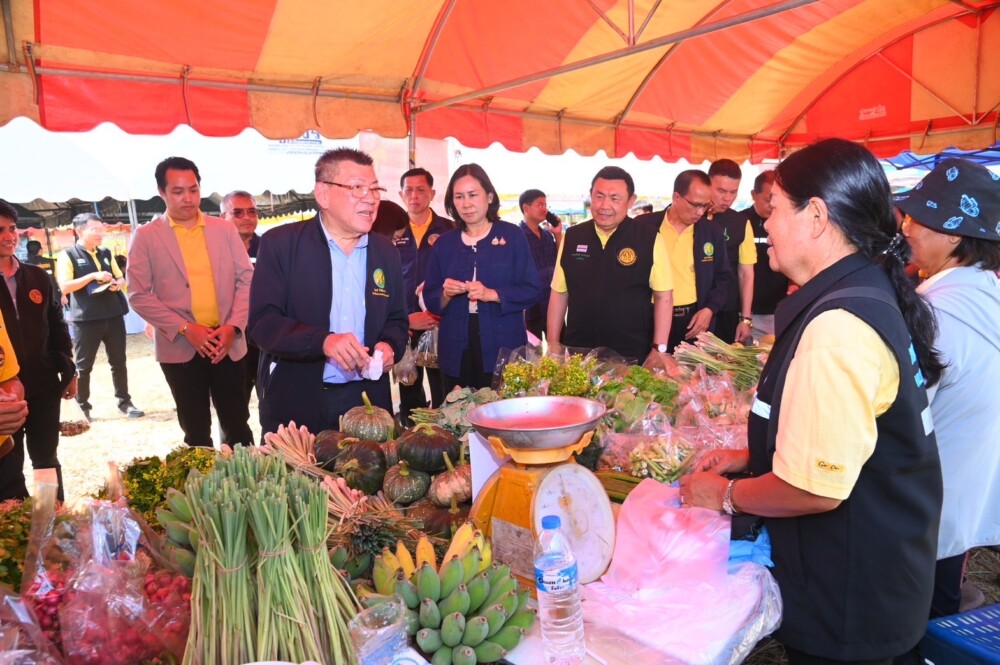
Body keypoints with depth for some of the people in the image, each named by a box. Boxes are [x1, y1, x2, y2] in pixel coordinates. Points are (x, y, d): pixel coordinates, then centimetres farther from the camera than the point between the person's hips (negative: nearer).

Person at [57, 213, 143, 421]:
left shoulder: (106, 253, 12)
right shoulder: (68, 256, -4)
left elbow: (121, 278, 19)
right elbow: (64, 287, -13)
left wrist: (117, 284, -4)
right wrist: (93, 276, -19)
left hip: (114, 315, 5)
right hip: (85, 319, -5)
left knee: (119, 362, 9)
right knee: (83, 365, 5)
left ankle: (124, 402, 17)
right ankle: (82, 406, 17)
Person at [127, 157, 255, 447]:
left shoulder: (224, 229, 6)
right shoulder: (146, 236, 0)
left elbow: (247, 279, 3)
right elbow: (140, 295, -4)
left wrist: (233, 327, -10)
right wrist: (184, 329, -14)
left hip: (228, 342, 2)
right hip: (180, 347, -1)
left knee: (237, 425, 8)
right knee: (196, 430, 10)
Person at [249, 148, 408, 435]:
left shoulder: (385, 251, 8)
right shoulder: (281, 243, -4)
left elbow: (396, 320, 14)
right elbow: (262, 322, -11)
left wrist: (389, 346, -8)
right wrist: (323, 341, -27)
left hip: (366, 401, 3)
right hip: (295, 403, -3)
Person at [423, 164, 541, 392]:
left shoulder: (512, 236, 2)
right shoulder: (443, 243, 10)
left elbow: (533, 290, -3)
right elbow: (430, 299, 11)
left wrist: (492, 294, -17)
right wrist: (445, 294, -11)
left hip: (503, 349, -2)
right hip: (457, 352, 2)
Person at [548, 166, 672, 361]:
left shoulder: (649, 239, -6)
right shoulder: (572, 237, 3)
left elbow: (663, 296, -5)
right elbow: (559, 293, 7)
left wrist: (659, 350, -10)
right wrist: (553, 343, 4)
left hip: (632, 356, -2)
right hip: (578, 353, 3)